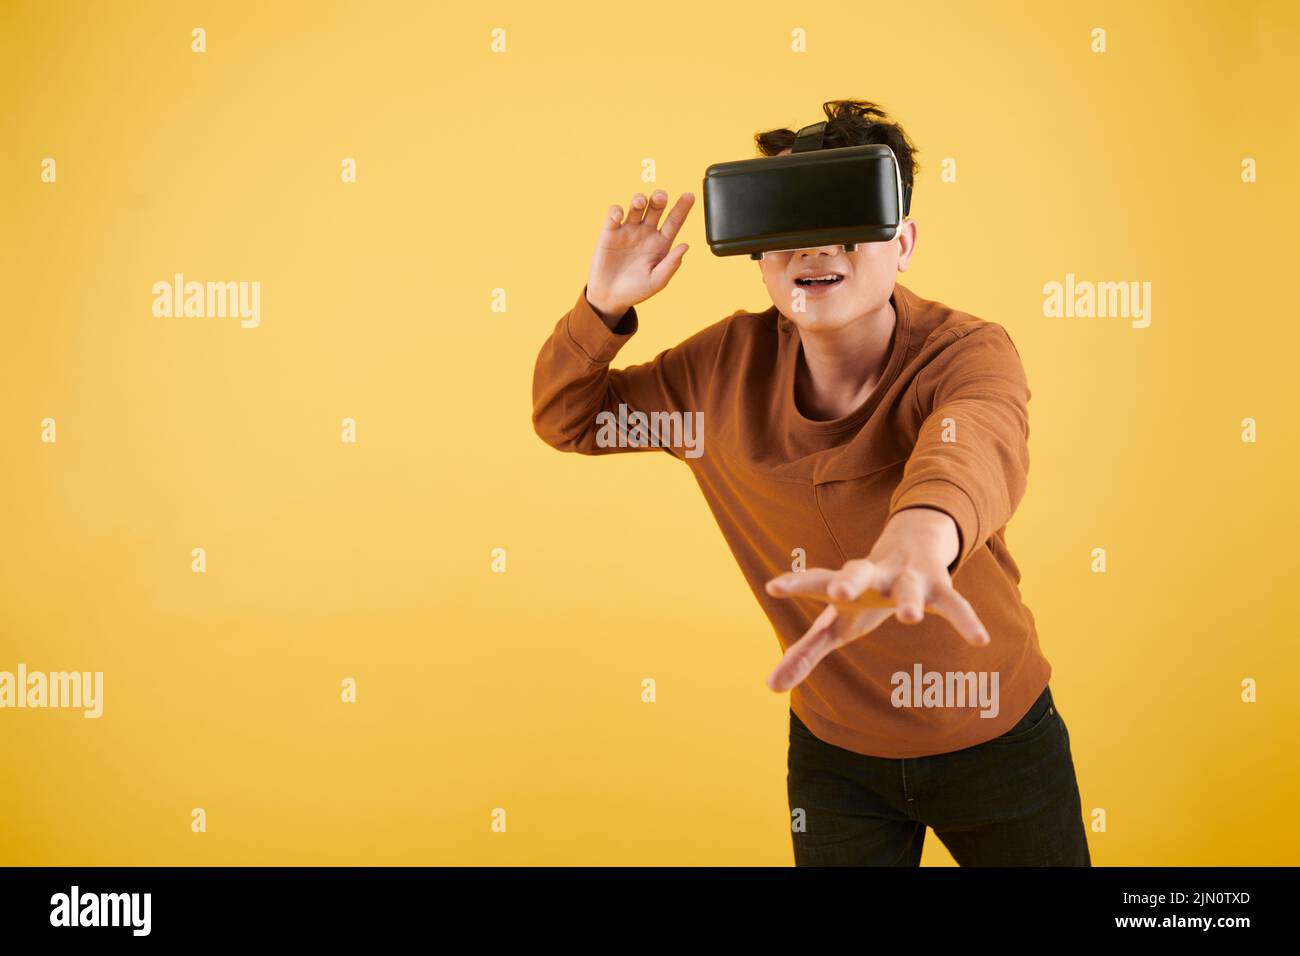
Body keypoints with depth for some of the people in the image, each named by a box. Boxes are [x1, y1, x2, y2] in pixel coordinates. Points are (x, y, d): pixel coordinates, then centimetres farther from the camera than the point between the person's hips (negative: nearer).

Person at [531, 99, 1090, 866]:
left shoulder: (971, 355, -22)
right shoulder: (732, 364, -11)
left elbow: (973, 451, -46)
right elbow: (568, 418, 0)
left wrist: (918, 540, -69)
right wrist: (604, 305, -20)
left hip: (998, 741, -1)